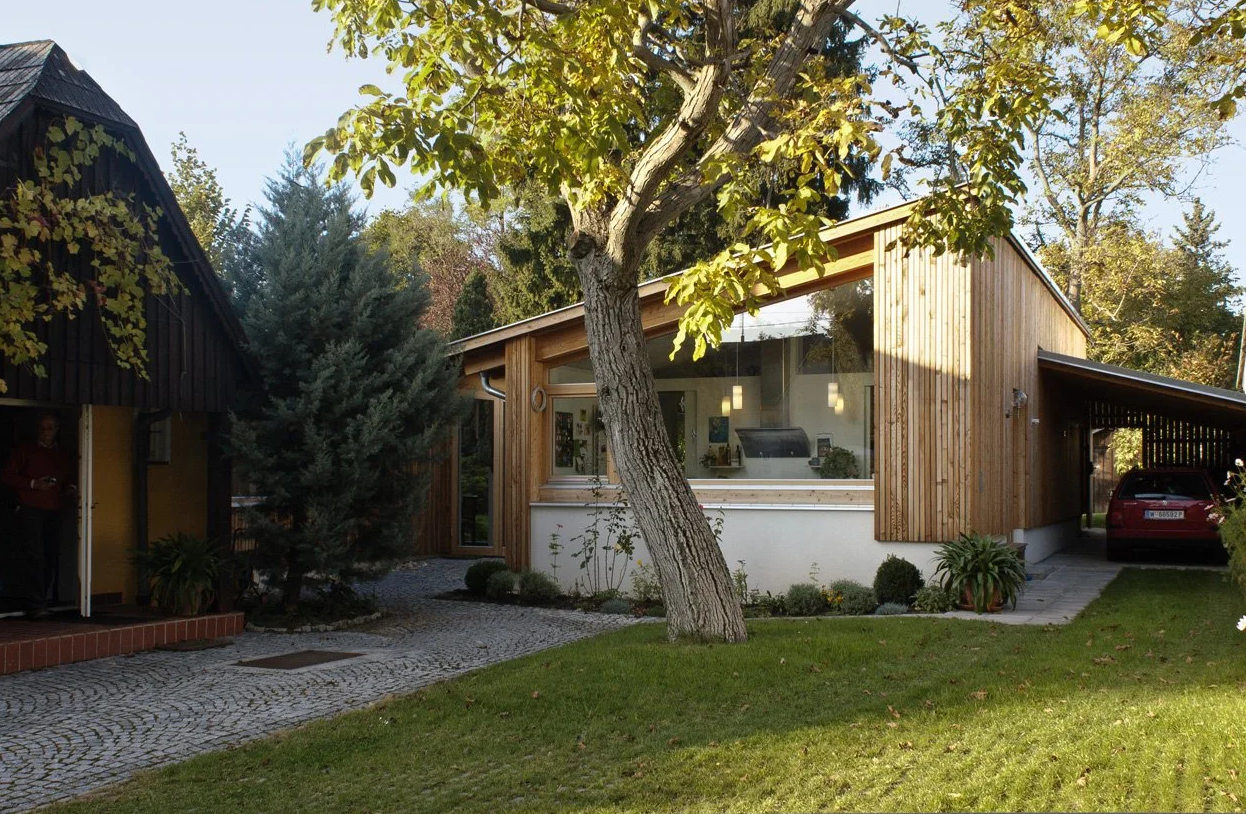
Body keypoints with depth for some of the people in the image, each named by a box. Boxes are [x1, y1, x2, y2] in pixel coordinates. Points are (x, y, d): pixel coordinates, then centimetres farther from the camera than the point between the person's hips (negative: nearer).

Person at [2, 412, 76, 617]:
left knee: (51, 558, 0)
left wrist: (71, 488, 6)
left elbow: (70, 479, 29)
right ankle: (36, 604, -17)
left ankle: (41, 599, 7)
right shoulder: (25, 450, 7)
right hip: (30, 510, -4)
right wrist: (33, 484, -11)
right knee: (34, 555, -13)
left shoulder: (63, 456, 20)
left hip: (55, 513, 4)